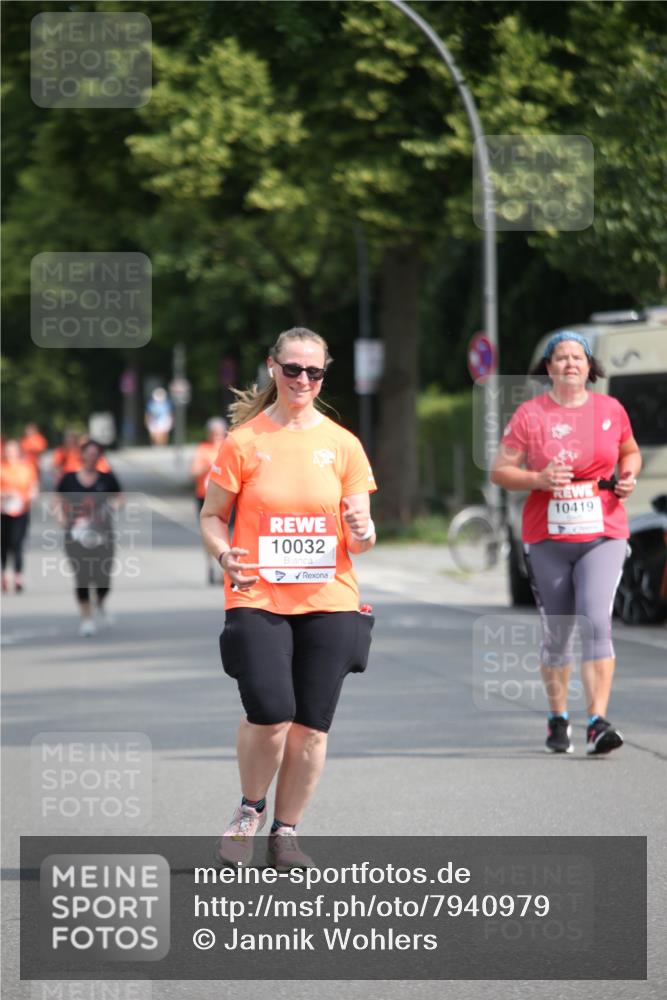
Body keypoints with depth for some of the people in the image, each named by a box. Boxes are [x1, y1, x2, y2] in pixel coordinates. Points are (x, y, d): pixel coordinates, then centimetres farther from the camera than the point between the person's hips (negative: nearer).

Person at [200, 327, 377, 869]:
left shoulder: (342, 445, 7)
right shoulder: (244, 442, 2)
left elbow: (359, 530, 10)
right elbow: (212, 514, 7)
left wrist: (363, 534, -14)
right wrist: (224, 552, -14)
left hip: (328, 600, 2)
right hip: (258, 599, -2)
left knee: (311, 724, 1)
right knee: (270, 713, -17)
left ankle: (286, 831, 17)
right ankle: (251, 809, 11)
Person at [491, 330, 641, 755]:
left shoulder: (611, 409, 5)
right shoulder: (530, 414, -1)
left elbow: (631, 452, 22)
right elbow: (500, 470, 0)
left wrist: (629, 476, 1)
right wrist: (539, 479, -17)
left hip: (603, 534, 0)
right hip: (548, 540, 0)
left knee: (597, 620, -17)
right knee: (556, 633, 8)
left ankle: (598, 722, -20)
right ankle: (559, 719, 26)